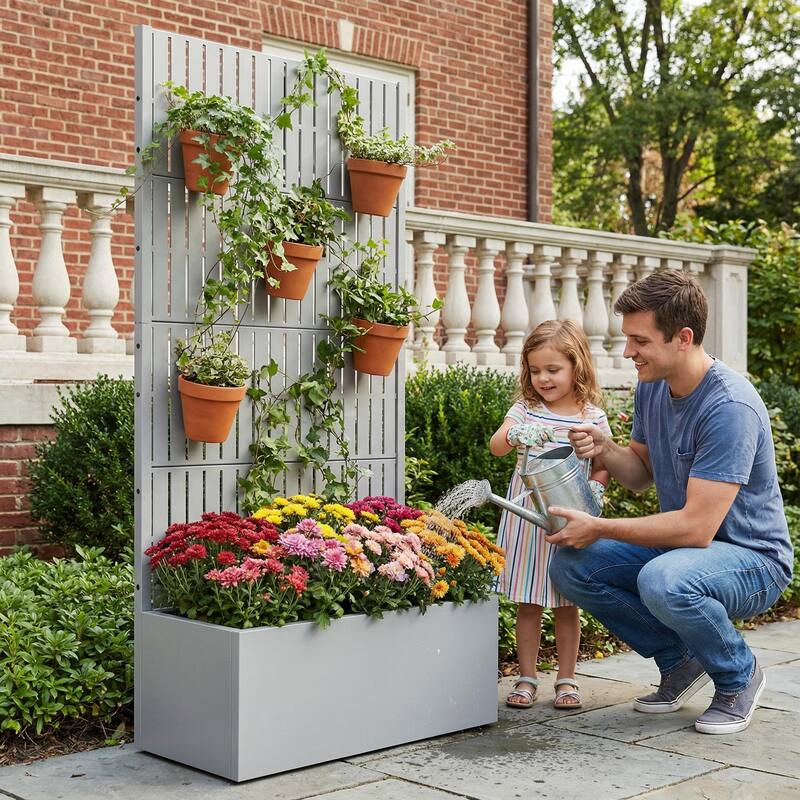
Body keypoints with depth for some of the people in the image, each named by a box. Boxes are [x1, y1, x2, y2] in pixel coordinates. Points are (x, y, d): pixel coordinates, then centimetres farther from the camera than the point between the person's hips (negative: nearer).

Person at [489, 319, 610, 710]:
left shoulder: (593, 418, 1)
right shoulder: (525, 410, 1)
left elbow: (605, 464, 8)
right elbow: (496, 444, -14)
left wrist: (594, 487, -14)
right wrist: (516, 435, -36)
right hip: (528, 519, 1)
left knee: (567, 604, 8)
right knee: (528, 604, 7)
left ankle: (566, 680, 19)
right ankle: (527, 678, 17)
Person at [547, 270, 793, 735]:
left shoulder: (730, 407, -27)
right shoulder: (652, 386, 0)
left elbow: (697, 527, -30)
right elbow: (643, 474, 13)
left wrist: (599, 528, -25)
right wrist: (606, 450, -10)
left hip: (752, 559, -8)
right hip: (679, 543, 8)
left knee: (664, 580, -38)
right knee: (570, 566, -11)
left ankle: (739, 676, -6)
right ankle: (681, 660, 7)